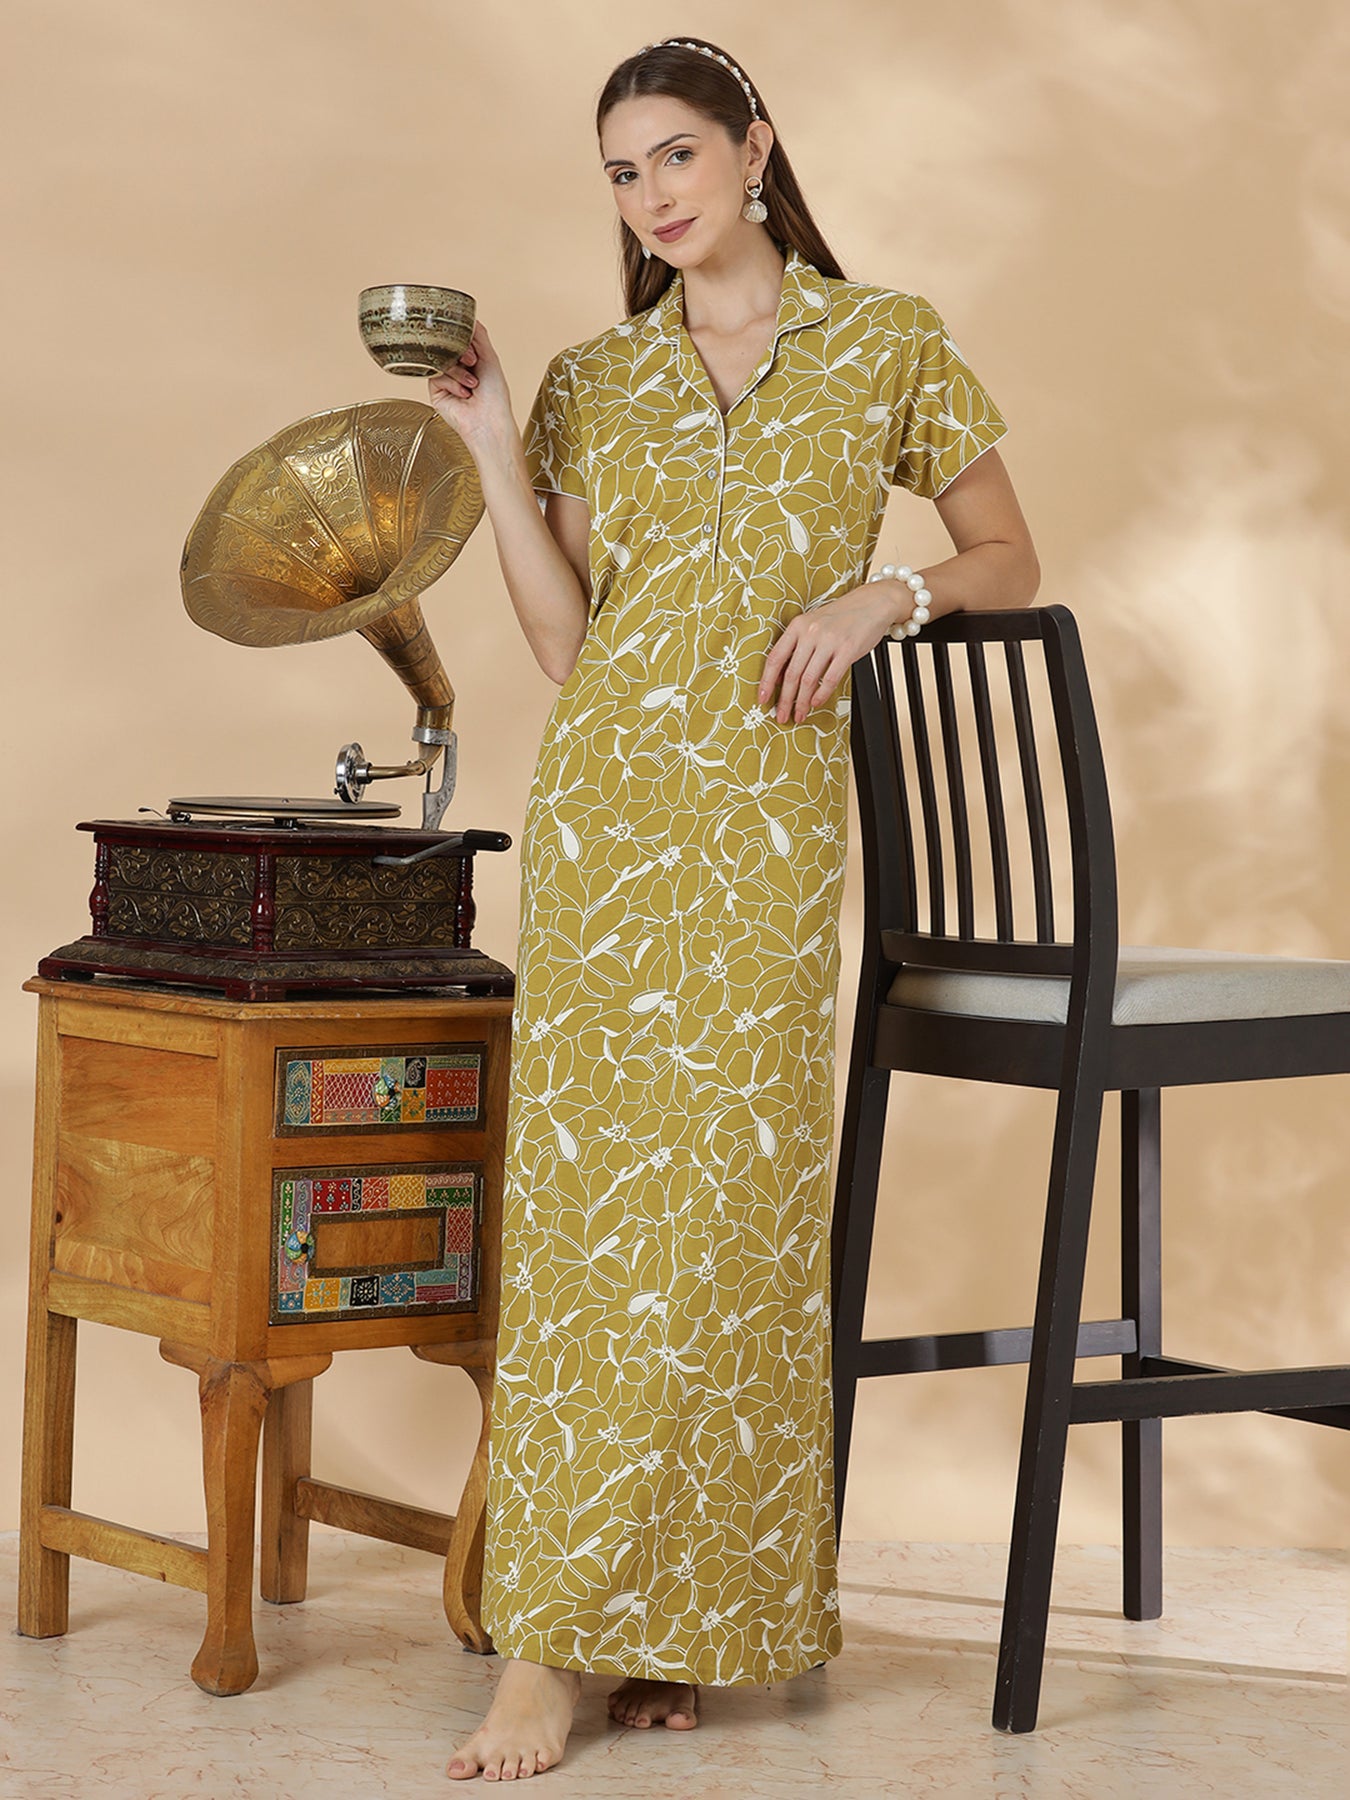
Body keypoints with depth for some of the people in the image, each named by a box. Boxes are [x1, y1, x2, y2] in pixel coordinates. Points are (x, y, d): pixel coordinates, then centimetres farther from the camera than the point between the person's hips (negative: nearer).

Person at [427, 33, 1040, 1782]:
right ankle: (548, 1641, -1)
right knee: (585, 1191, -3)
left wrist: (879, 595, -8)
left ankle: (679, 1608, 9)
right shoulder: (593, 382, 12)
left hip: (771, 811, -2)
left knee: (731, 1194, -3)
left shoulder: (887, 345, 7)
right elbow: (566, 643, 6)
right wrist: (490, 439, 2)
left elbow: (1010, 563, 10)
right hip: (607, 801, 2)